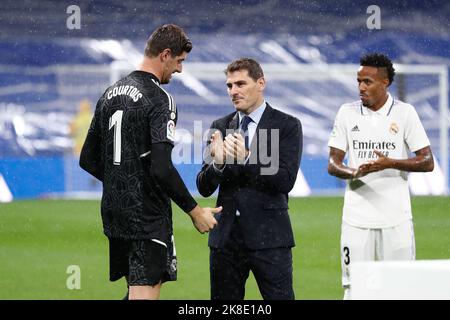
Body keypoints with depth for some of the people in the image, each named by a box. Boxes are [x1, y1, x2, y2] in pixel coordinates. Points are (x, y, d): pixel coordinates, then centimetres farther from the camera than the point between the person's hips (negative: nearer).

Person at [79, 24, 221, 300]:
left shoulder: (111, 94, 11)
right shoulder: (159, 99, -15)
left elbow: (88, 160, 14)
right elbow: (162, 169, -23)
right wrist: (195, 211, -14)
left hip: (114, 212, 8)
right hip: (148, 216, -8)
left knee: (137, 289, 19)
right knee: (145, 292, -7)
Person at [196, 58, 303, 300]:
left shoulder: (287, 126, -1)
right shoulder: (221, 127, 10)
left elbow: (285, 181, -11)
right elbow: (204, 188, 6)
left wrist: (247, 159, -23)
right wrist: (218, 164, -16)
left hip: (268, 235, -4)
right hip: (226, 235, 4)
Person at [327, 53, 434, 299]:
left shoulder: (405, 113, 1)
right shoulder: (347, 113, 6)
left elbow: (427, 162, -1)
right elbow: (333, 164, 6)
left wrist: (389, 163, -17)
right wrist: (354, 172, -17)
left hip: (396, 218, -1)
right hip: (357, 217, 1)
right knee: (354, 287, 0)